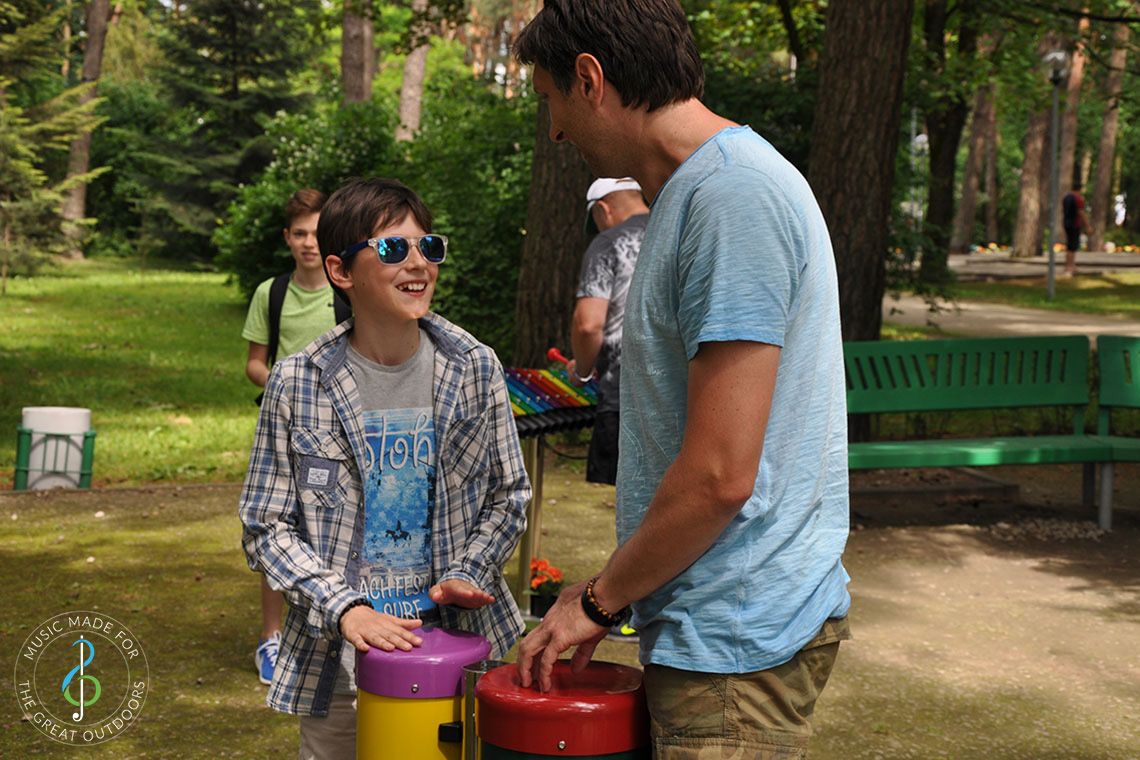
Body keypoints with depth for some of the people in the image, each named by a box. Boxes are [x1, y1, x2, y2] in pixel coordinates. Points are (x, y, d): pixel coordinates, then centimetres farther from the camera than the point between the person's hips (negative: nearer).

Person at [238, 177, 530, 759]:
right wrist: (344, 607, -16)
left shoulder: (474, 368, -3)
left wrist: (466, 573, -9)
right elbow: (267, 528, -4)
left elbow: (508, 498, 7)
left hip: (458, 635, 2)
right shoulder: (297, 384, -8)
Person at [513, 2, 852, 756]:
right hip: (724, 622, 10)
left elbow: (719, 475, -24)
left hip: (737, 637, -10)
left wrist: (599, 599, -9)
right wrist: (611, 594, 14)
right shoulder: (697, 191, 12)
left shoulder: (734, 195, -20)